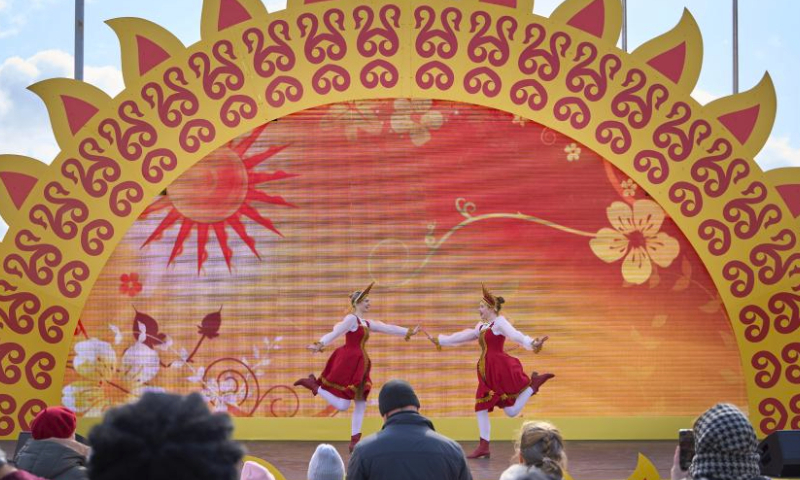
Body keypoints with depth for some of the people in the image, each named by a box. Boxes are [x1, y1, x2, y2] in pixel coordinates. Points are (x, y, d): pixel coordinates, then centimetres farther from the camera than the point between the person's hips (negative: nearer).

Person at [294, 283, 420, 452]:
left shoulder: (367, 323, 16)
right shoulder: (351, 318, -9)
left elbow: (388, 328, 24)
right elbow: (335, 333, -22)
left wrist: (409, 332, 28)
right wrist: (319, 345, -34)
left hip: (358, 365, 9)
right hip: (347, 363, -9)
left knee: (361, 404, 7)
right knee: (342, 405, -10)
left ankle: (354, 442, 9)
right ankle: (313, 384, 2)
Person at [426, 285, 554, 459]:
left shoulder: (499, 322, -9)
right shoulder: (481, 325, 17)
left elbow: (516, 335, -25)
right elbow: (461, 337, 28)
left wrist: (533, 344, -43)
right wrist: (439, 340, 34)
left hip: (501, 369, -8)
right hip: (488, 373, 8)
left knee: (512, 411, -8)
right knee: (481, 408, 5)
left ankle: (534, 383, 7)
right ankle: (484, 447, 10)